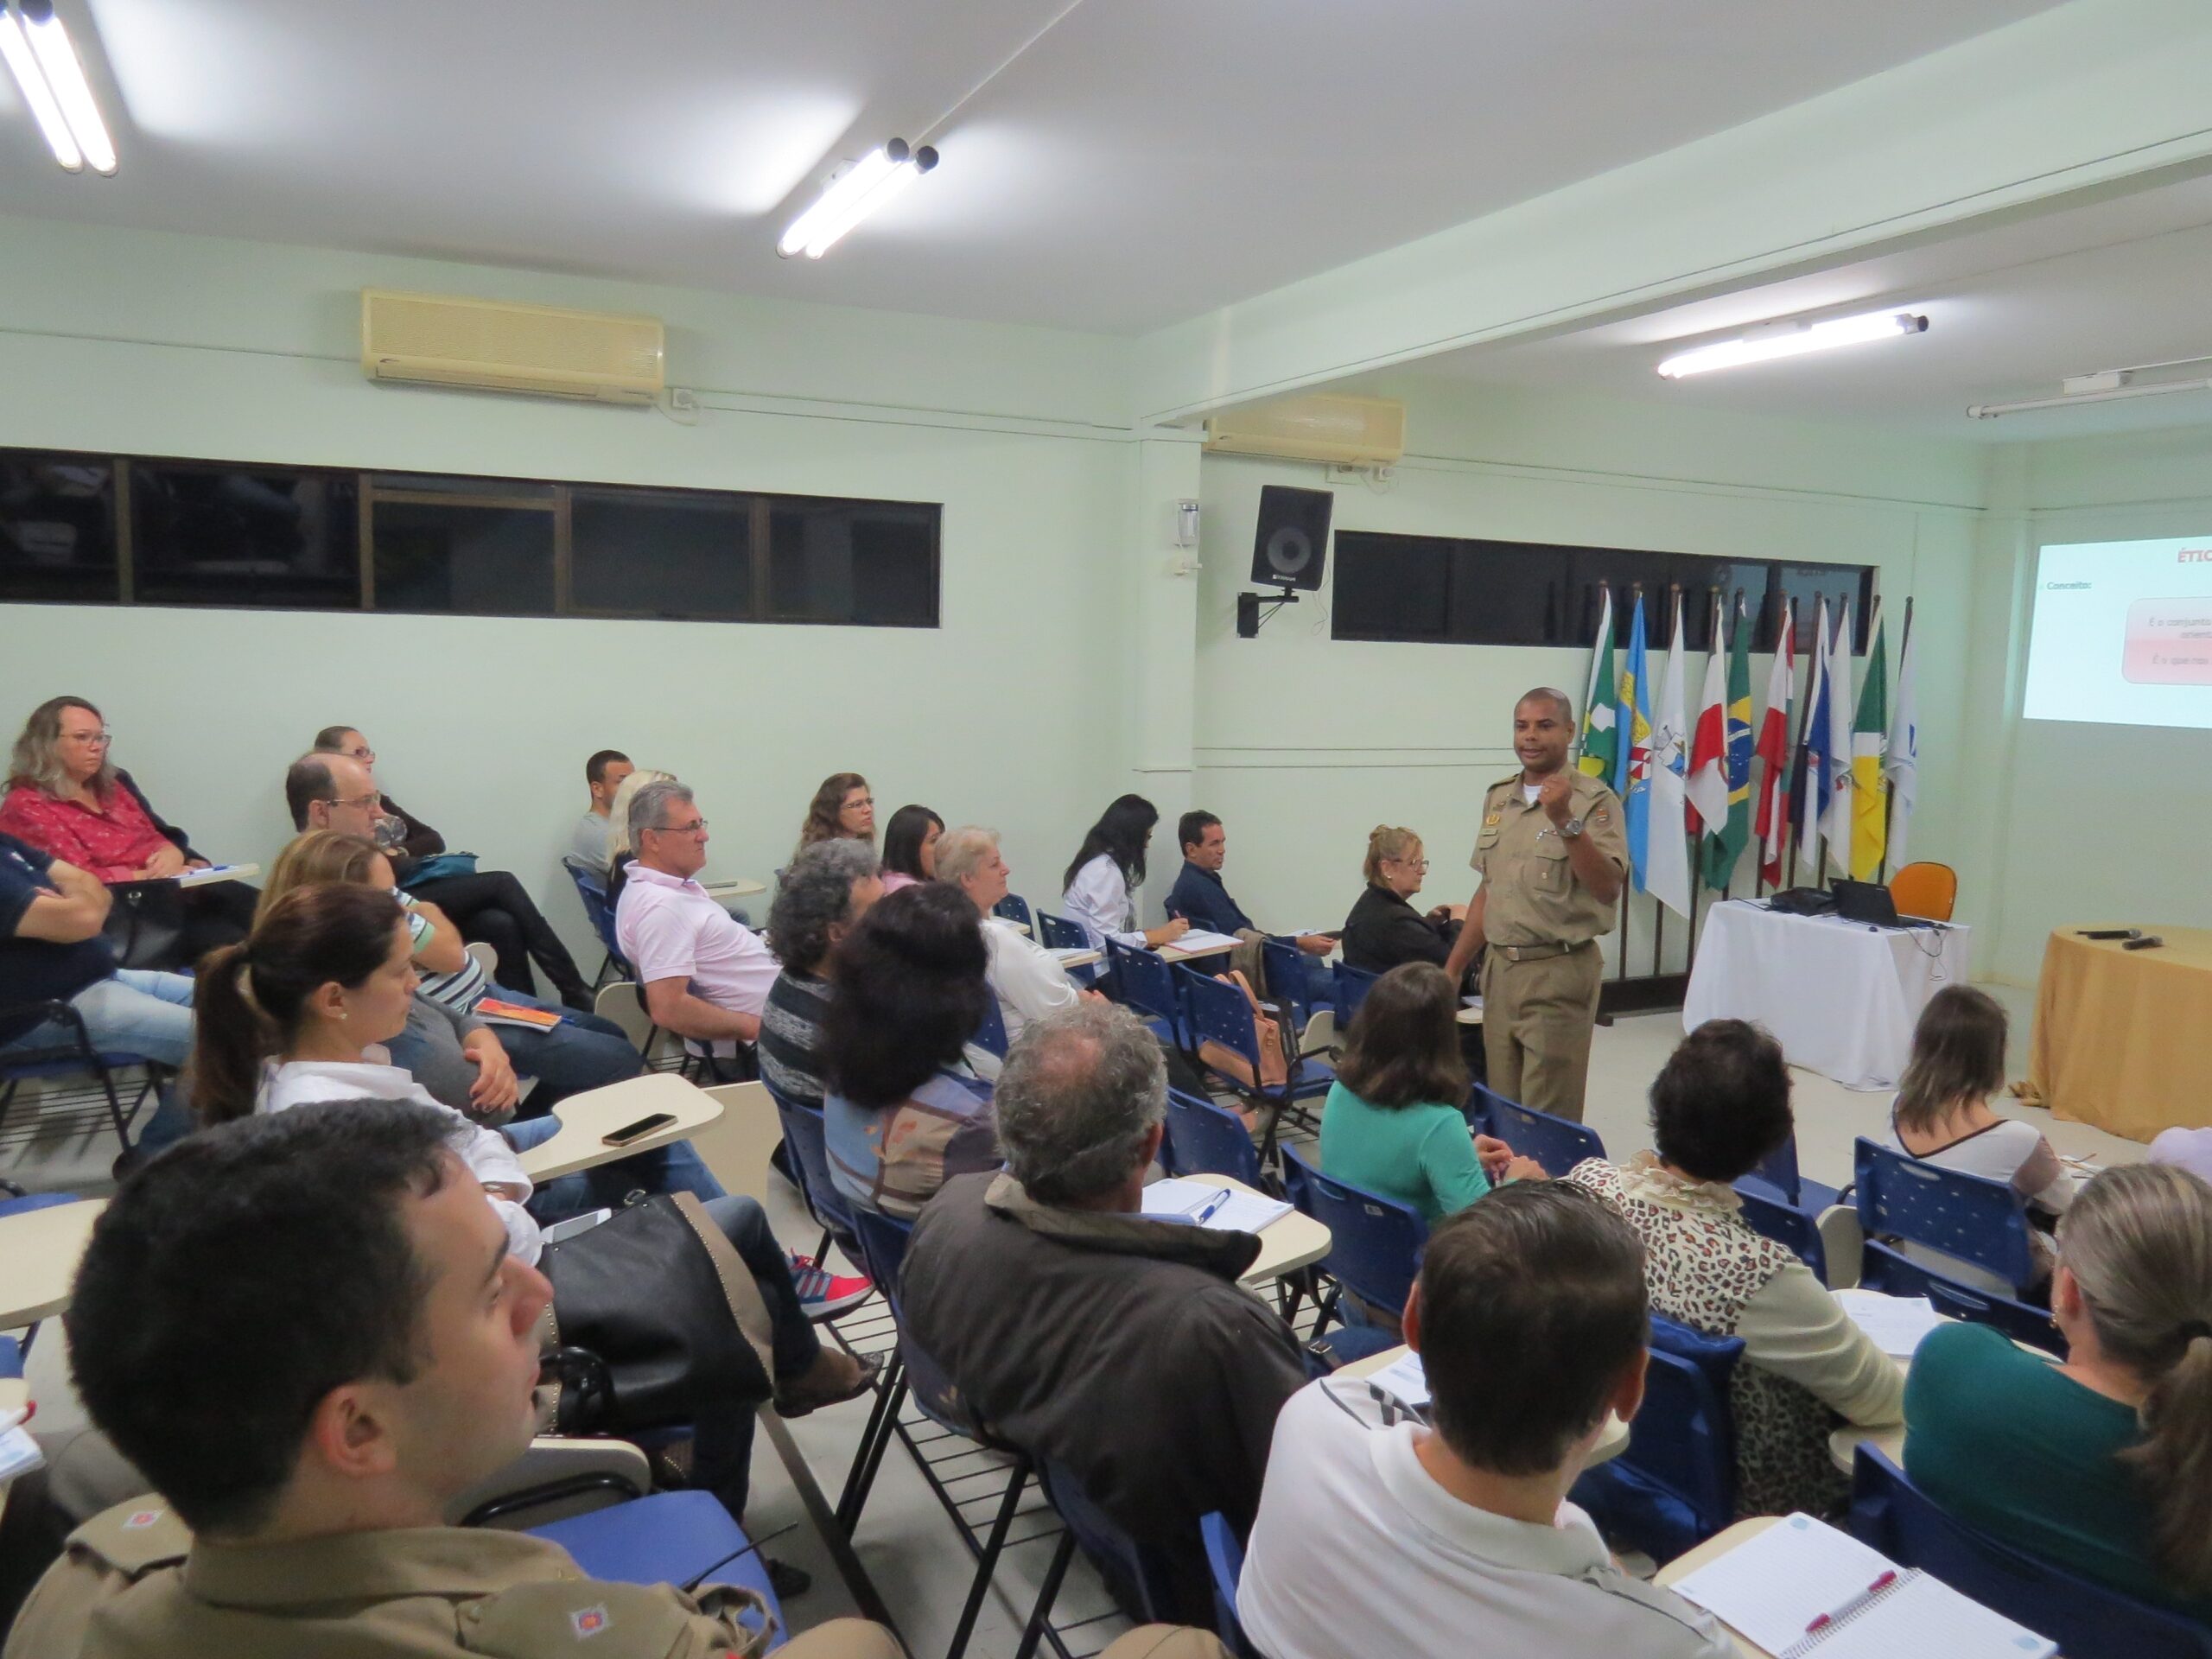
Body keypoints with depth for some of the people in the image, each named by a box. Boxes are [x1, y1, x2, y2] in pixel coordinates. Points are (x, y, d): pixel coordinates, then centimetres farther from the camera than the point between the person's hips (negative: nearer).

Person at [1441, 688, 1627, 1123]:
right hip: (1499, 968, 6)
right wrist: (1452, 969, 16)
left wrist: (1565, 821, -27)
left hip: (1559, 971, -6)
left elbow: (1607, 889, -19)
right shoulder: (1498, 798, 11)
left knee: (1548, 1119, -2)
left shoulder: (1594, 800, -9)